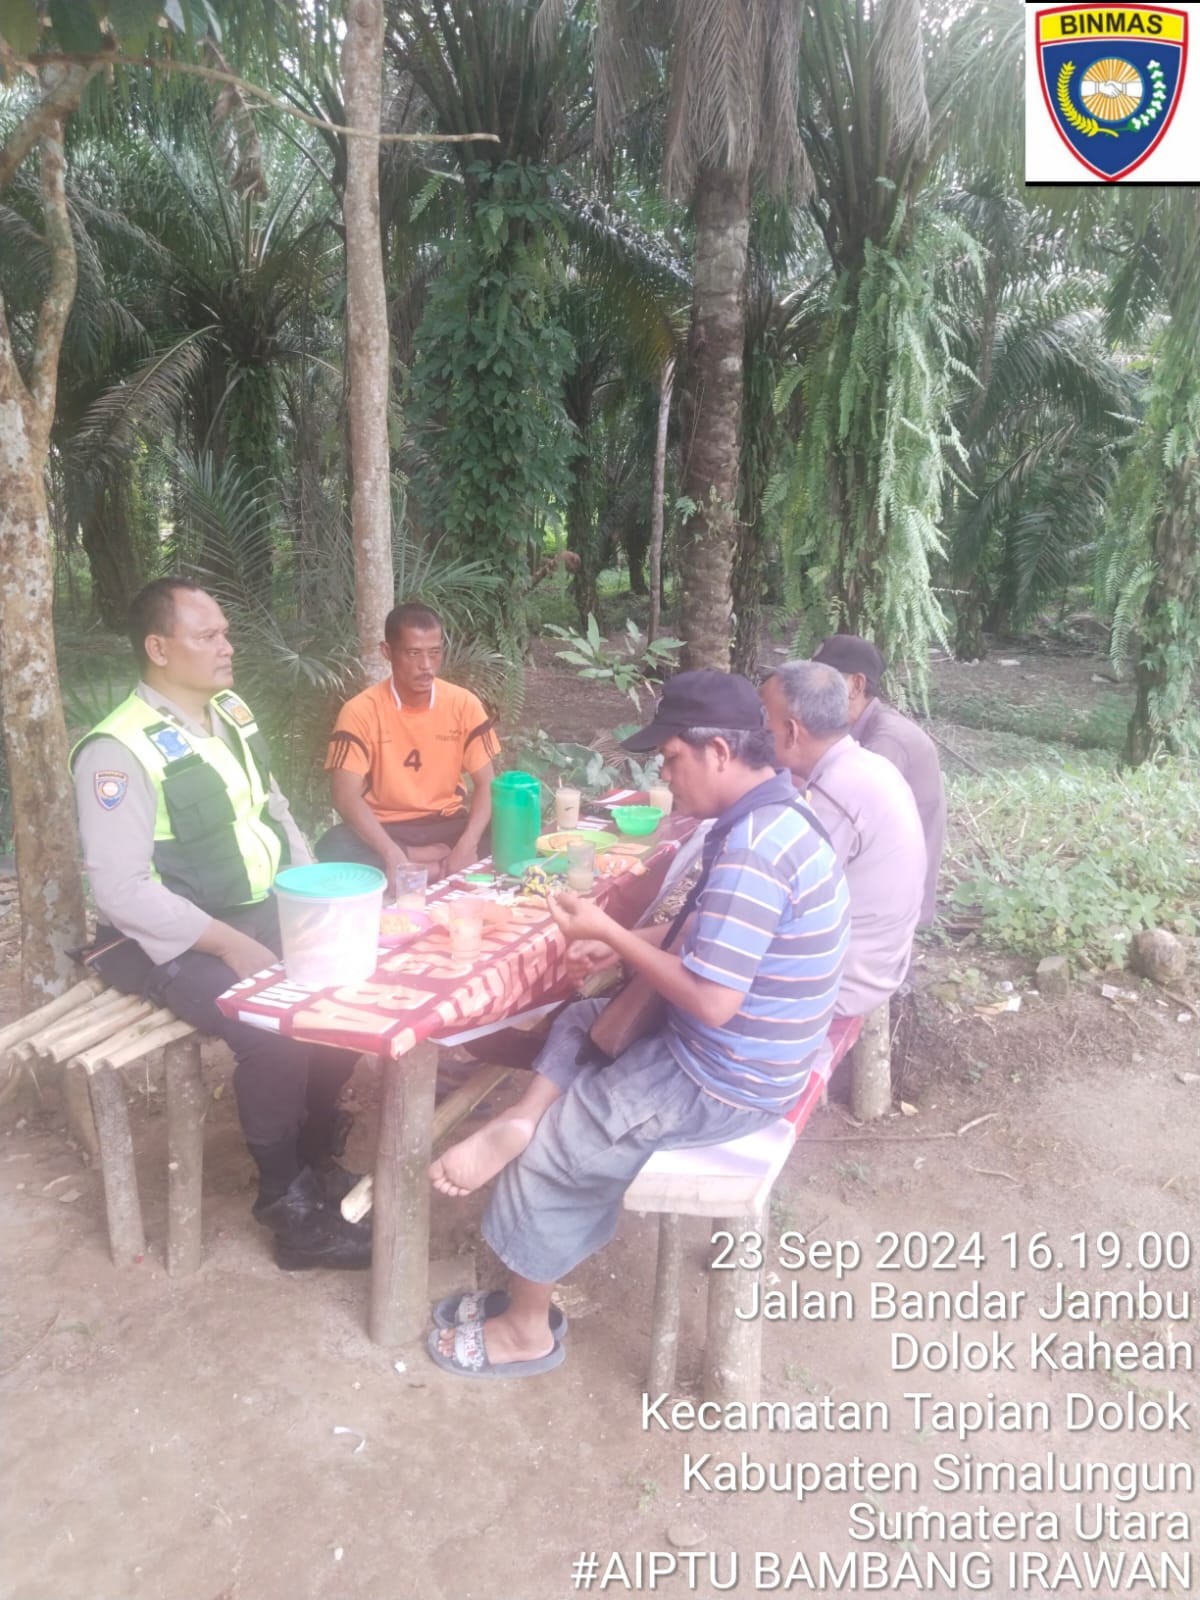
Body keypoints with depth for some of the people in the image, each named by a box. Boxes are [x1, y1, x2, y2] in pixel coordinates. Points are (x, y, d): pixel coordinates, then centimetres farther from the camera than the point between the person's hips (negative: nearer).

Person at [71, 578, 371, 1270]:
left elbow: (276, 814, 14)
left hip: (271, 910, 8)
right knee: (278, 1033, -26)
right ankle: (293, 1209, -2)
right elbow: (121, 889, -21)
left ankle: (315, 1153, 15)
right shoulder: (119, 752, -18)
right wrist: (231, 945, -23)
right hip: (180, 940, -7)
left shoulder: (234, 714, 5)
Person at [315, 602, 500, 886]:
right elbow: (346, 796, -17)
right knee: (334, 847, -33)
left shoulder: (463, 703, -4)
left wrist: (467, 845, -23)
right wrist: (391, 852, -33)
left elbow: (486, 784, -4)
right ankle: (438, 860, -19)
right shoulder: (361, 711, -11)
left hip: (448, 824, 1)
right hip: (386, 829, -1)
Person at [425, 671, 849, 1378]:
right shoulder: (772, 814, 1)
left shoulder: (752, 852, -31)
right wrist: (626, 942, 1)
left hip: (722, 1082, -10)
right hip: (735, 1050, 10)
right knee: (582, 1020, 20)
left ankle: (527, 1328, 24)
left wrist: (612, 933, -19)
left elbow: (711, 1001, -30)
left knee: (548, 1150, 5)